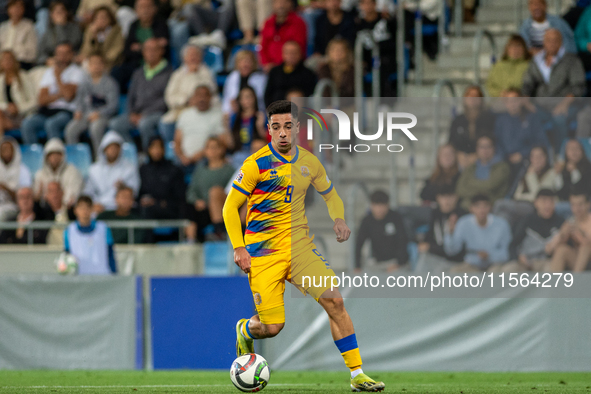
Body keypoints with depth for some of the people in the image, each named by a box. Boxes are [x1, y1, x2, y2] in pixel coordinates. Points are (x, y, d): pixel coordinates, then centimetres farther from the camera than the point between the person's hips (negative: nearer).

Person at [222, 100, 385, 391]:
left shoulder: (309, 163, 7)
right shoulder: (256, 164, -9)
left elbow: (330, 195, 23)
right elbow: (230, 207, -4)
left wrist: (339, 219, 1)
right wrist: (238, 249, -13)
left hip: (299, 246, 4)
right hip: (263, 252, -4)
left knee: (334, 301, -14)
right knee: (272, 328, -9)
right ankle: (244, 331, 30)